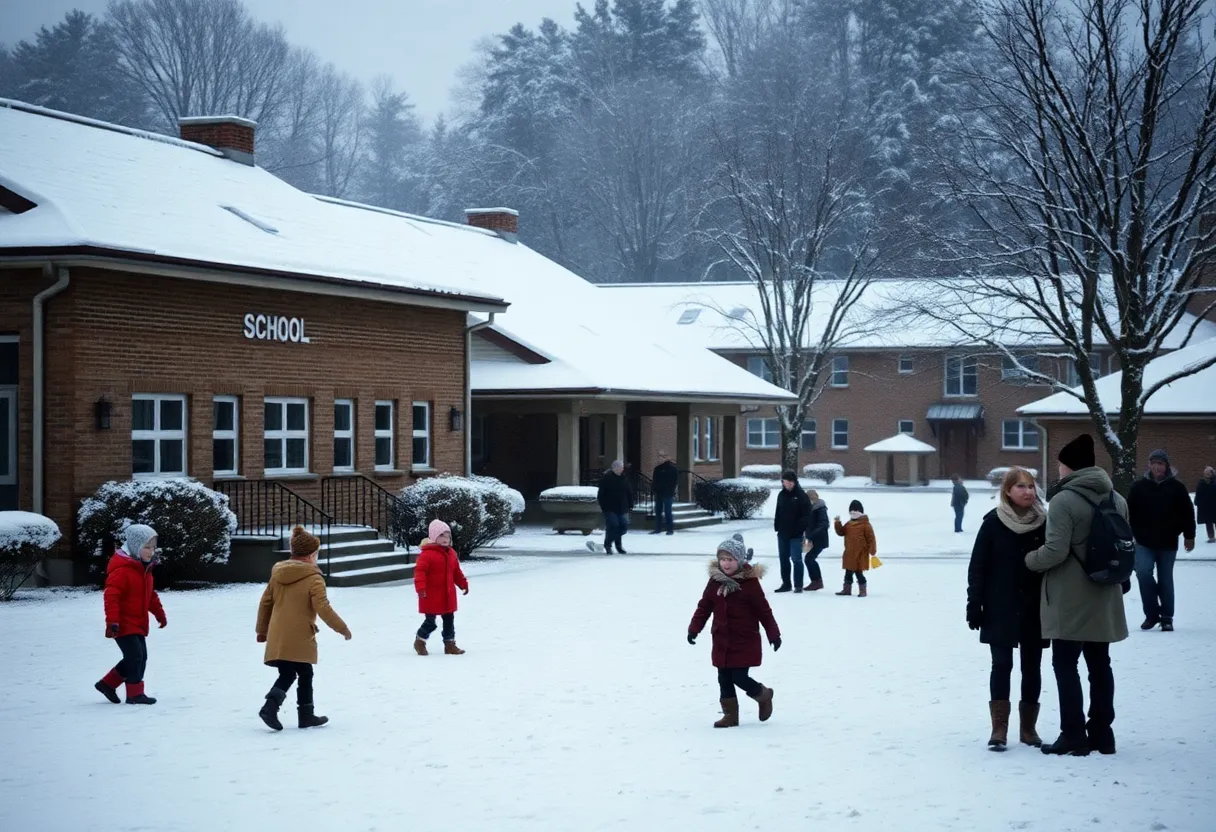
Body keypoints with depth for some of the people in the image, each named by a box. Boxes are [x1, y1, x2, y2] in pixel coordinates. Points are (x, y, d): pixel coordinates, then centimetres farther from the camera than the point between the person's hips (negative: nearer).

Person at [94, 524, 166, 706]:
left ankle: (107, 684, 24)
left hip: (138, 625, 10)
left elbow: (151, 595, 25)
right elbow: (111, 596, -24)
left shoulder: (144, 569, 13)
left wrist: (159, 613, 22)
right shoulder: (122, 570, -18)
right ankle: (135, 694, -2)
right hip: (124, 625, -10)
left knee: (140, 658, 12)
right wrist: (112, 621, -29)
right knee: (136, 657, -11)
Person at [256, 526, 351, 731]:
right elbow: (323, 609, -17)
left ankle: (271, 706, -6)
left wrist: (262, 630, 24)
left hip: (277, 638, 6)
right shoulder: (313, 578, -12)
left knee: (286, 675, 12)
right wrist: (342, 628, -6)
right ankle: (306, 715, 12)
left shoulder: (277, 573, 8)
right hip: (300, 639, -6)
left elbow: (265, 603, 13)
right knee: (305, 676, 9)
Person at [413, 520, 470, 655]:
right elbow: (420, 570, -22)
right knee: (430, 621, -2)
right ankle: (420, 641, 19)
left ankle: (450, 644, 21)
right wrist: (420, 587, -31)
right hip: (431, 595, -7)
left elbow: (457, 572, 20)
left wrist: (463, 584, 19)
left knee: (449, 619, 11)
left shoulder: (451, 553, 9)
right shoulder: (427, 554, -16)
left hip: (448, 595, 7)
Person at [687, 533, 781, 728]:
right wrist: (694, 628, 2)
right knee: (724, 679, 8)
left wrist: (773, 634, -5)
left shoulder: (749, 582, -11)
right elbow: (704, 607, 8)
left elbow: (764, 611, -7)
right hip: (722, 642, 5)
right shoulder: (715, 582, 2)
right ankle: (730, 714, 19)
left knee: (739, 677, -6)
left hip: (744, 642, -5)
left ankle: (763, 695, 22)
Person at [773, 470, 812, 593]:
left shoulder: (801, 495, -7)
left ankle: (798, 585, -1)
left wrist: (802, 528, -18)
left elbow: (806, 514, -11)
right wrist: (776, 526, 9)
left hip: (795, 534, -6)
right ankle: (786, 584, 19)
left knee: (796, 559, -5)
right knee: (784, 559, 10)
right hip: (783, 533, 6)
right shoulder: (781, 495, 11)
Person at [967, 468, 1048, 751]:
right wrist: (974, 605, -7)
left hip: (1034, 610, 2)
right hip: (1001, 609, -2)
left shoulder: (1044, 522, -1)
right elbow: (977, 566, -3)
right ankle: (999, 729, 1)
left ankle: (1028, 727, 16)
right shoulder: (994, 522, -4)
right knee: (1002, 665, -2)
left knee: (1032, 667, 7)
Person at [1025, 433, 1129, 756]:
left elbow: (1055, 551, -21)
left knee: (1065, 663, 1)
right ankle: (1101, 732, 17)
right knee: (1099, 663, 12)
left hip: (1069, 599, -7)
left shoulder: (1064, 500, -16)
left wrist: (1030, 559, -3)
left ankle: (1073, 734, -1)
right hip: (1104, 598, 7)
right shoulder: (1116, 499, 8)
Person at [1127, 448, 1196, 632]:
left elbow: (1187, 513, 3)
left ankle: (1167, 617, 17)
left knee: (1165, 580, 6)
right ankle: (1152, 613, -1)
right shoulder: (1138, 486, 0)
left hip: (1168, 543, 0)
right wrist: (1130, 535, -1)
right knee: (1143, 572, -16)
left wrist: (1189, 536, 1)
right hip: (1144, 542, 0)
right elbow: (1130, 513, 3)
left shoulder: (1176, 487, -1)